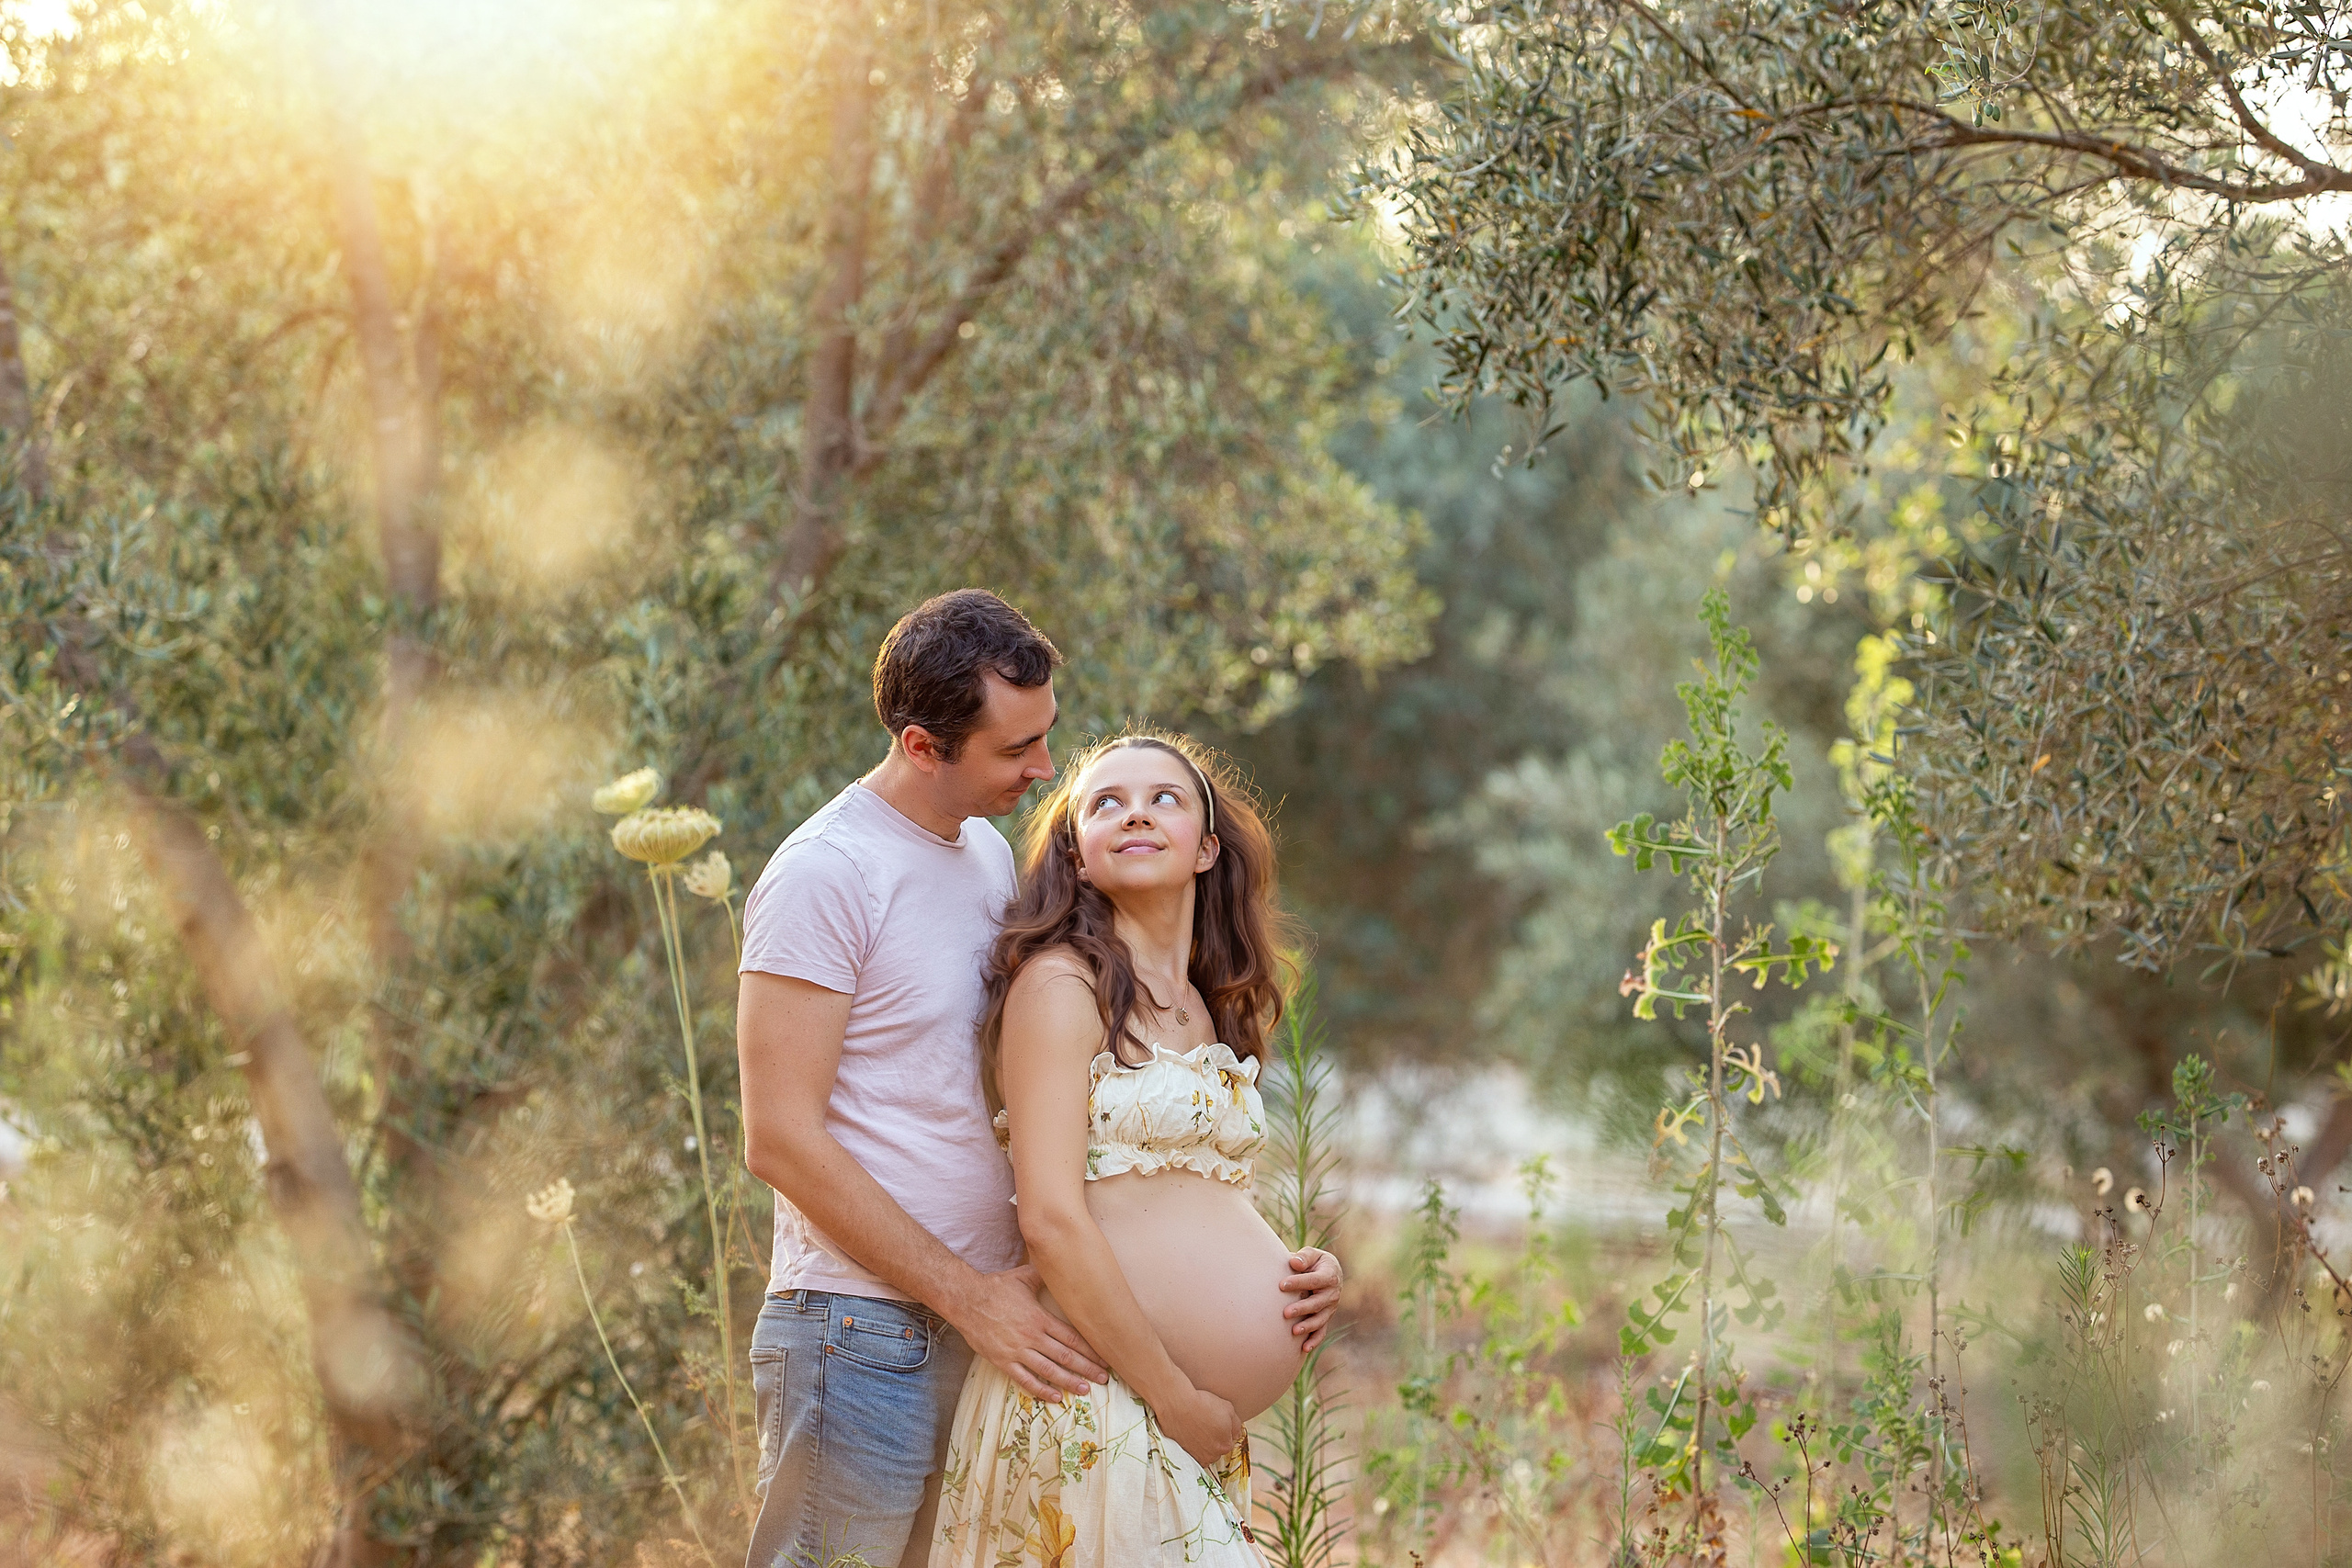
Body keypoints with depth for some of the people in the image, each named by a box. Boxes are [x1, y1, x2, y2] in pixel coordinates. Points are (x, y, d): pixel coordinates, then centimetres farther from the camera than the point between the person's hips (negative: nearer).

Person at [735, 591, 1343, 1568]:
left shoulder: (991, 853, 14)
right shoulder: (826, 875, -11)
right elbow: (780, 1138, -15)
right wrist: (970, 1296, -14)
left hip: (991, 1318, 7)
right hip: (864, 1331, -7)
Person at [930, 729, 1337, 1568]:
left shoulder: (1210, 1013, 17)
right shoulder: (1060, 984, -8)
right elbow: (1053, 1220, -16)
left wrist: (1304, 1272, 7)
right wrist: (1180, 1402, -14)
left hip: (1199, 1427, 8)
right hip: (1096, 1402, -8)